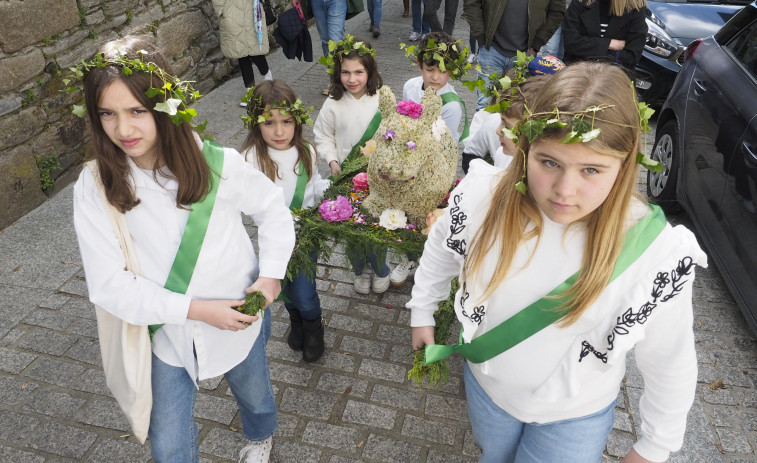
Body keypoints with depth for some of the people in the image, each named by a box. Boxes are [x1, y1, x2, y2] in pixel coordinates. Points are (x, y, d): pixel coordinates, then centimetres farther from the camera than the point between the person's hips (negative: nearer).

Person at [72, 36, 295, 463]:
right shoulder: (95, 187, -19)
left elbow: (273, 209, -4)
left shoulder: (218, 164, -22)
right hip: (168, 330, 0)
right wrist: (197, 309, -24)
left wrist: (271, 275, -15)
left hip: (238, 318, 0)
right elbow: (111, 285, -18)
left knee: (255, 395, 29)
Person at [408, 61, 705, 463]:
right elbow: (440, 252, -4)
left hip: (576, 415, -2)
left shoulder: (657, 252, -30)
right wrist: (422, 313, 9)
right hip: (486, 383, 3)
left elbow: (669, 364, -14)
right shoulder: (482, 195, -26)